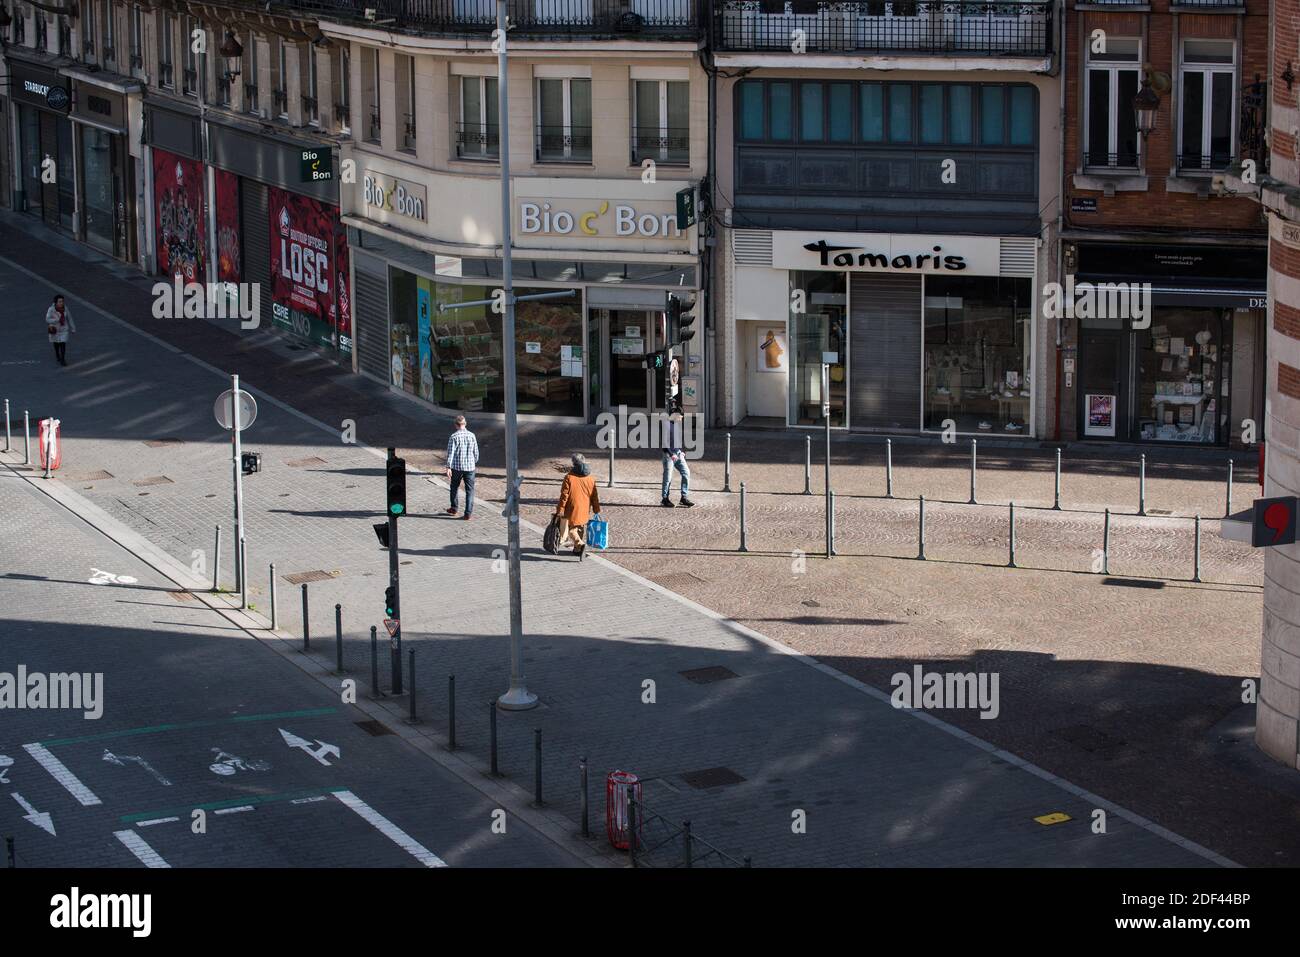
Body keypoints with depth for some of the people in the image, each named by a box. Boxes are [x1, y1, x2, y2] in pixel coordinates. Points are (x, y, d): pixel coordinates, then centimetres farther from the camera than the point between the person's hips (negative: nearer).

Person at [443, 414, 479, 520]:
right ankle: (468, 513, 0)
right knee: (469, 490, 5)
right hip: (470, 467, 2)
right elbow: (476, 452, 8)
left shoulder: (454, 437, -10)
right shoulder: (472, 436, 0)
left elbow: (450, 453, -13)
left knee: (455, 487, 19)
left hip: (457, 467, -2)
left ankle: (454, 508, 32)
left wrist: (448, 467, -12)